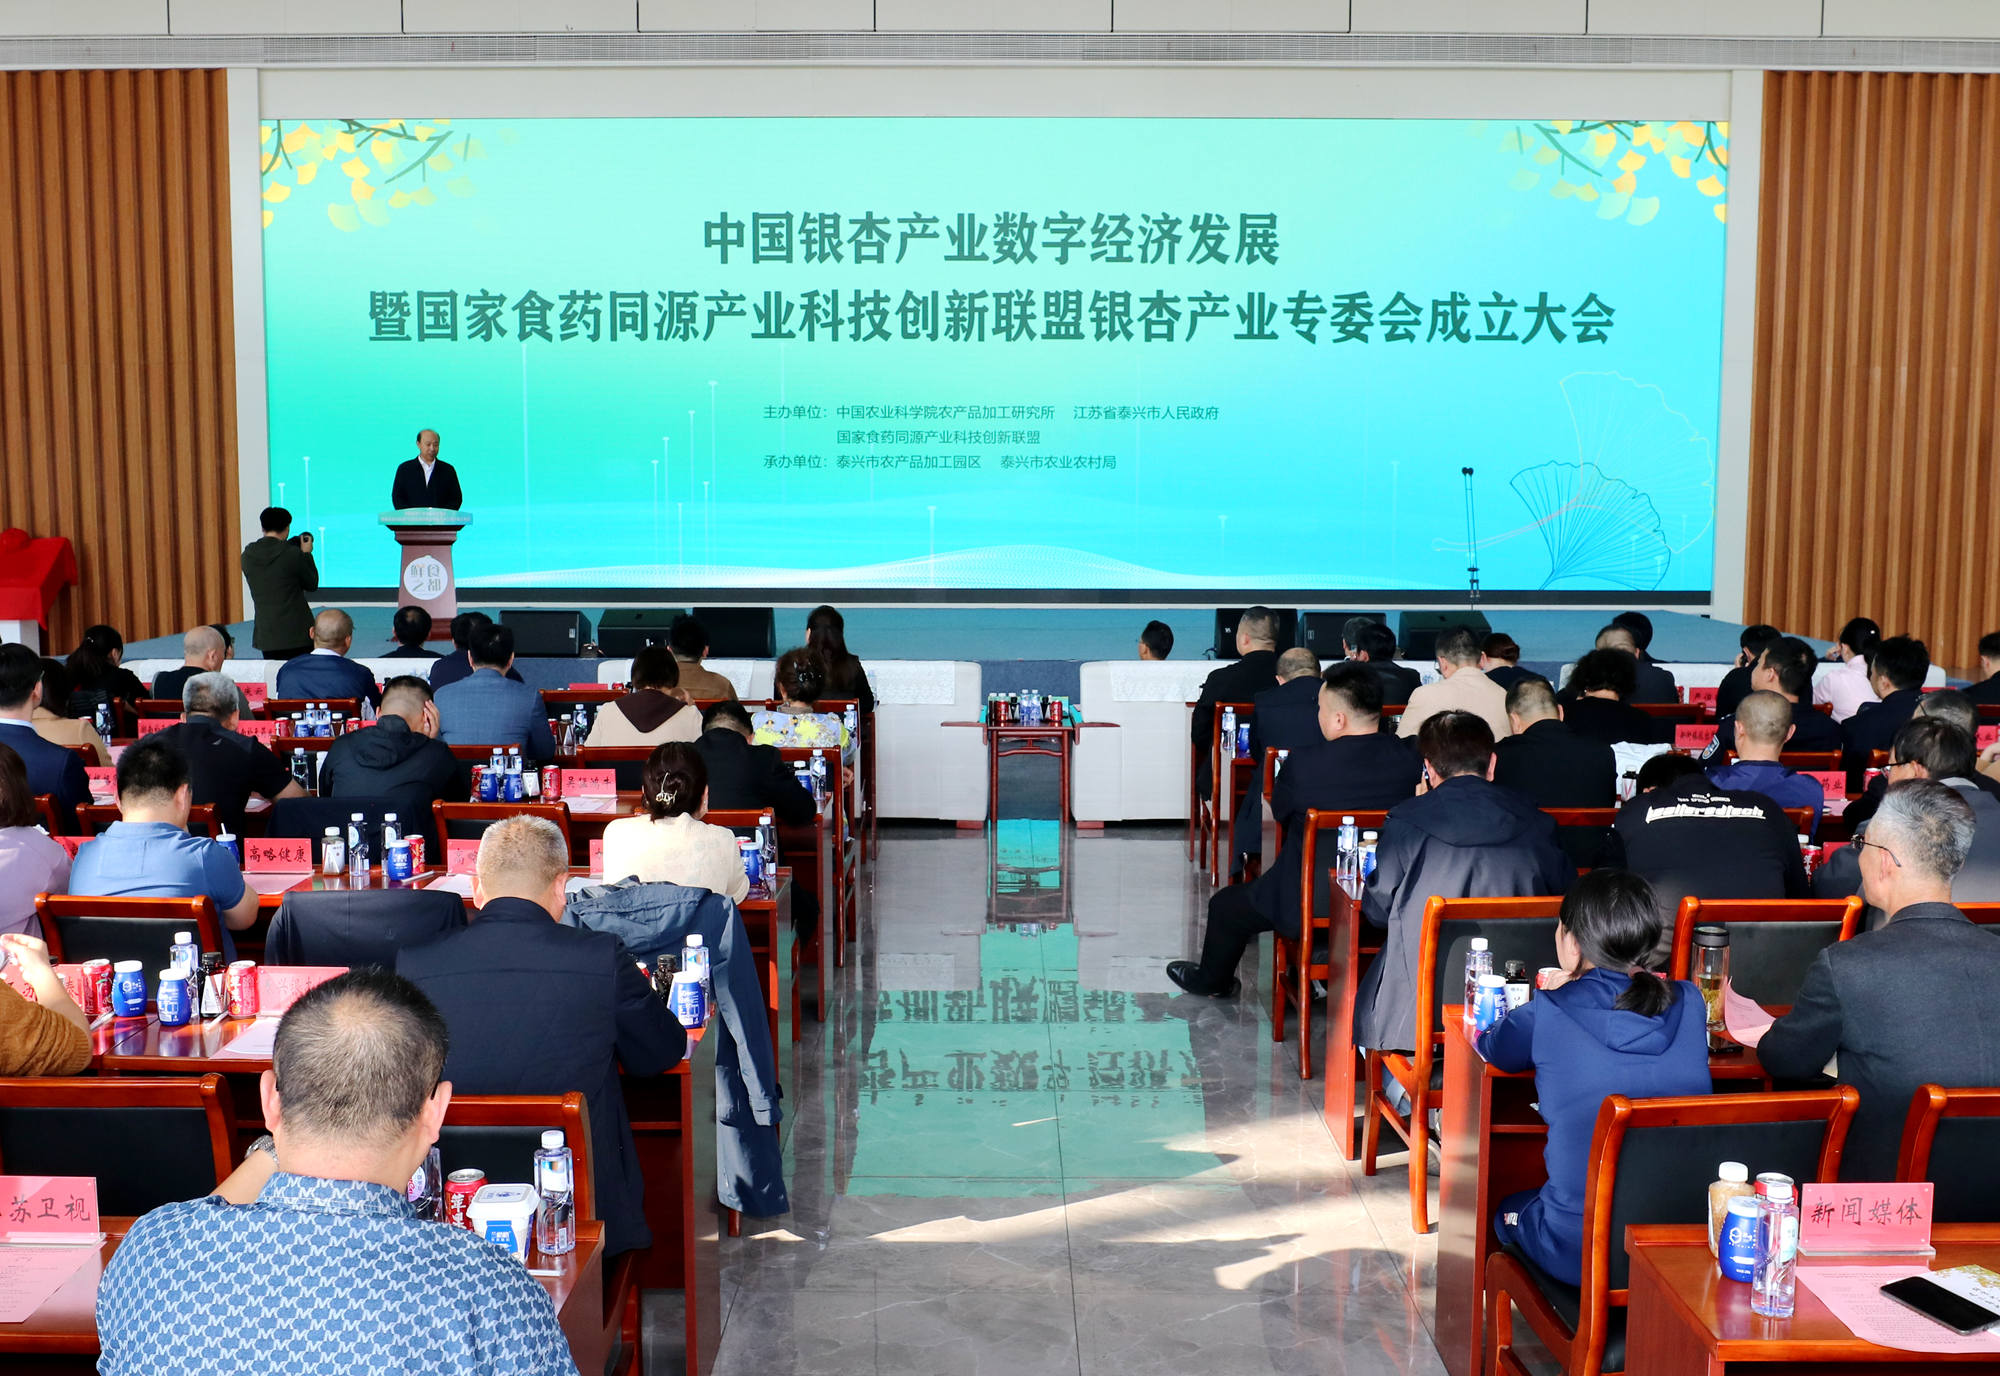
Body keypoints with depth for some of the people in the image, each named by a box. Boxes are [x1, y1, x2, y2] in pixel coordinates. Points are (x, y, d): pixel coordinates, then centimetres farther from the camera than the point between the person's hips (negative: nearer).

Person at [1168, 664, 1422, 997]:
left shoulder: (1305, 763, -23)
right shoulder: (1407, 759, -11)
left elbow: (1278, 810, -3)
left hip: (1308, 907, -5)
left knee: (1225, 905, 22)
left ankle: (1212, 981, 48)